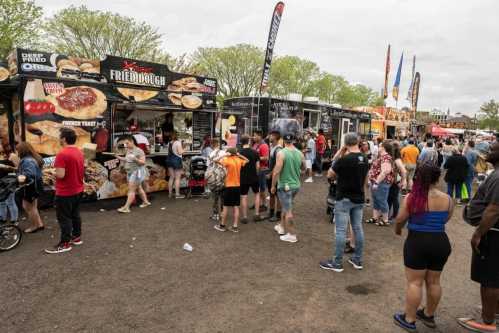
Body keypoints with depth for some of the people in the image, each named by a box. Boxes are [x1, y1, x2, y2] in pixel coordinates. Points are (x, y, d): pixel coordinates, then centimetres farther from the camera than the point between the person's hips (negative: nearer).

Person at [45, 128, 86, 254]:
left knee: (64, 218, 1)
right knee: (75, 214, 18)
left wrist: (51, 172, -7)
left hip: (65, 192, -9)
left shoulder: (62, 154, -22)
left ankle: (65, 243, 8)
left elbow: (60, 174, -26)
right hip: (78, 190, 9)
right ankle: (76, 237, 28)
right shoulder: (79, 153, 7)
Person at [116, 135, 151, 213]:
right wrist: (119, 158, 6)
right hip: (130, 172, 9)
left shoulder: (139, 151, -16)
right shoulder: (128, 151, 8)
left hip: (137, 172, -9)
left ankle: (126, 207, -8)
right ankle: (146, 202, 33)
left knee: (131, 190, -9)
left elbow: (143, 162, -18)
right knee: (138, 188, 18)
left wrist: (135, 159, -31)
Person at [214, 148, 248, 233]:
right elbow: (247, 160, 24)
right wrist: (239, 155, 14)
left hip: (229, 186, -5)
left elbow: (216, 160, -19)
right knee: (236, 207, 7)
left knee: (225, 207, 5)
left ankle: (222, 225, 15)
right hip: (237, 186, 5)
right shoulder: (239, 160, 4)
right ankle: (235, 226, 10)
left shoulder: (227, 160, -12)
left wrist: (225, 155, -9)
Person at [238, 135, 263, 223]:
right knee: (257, 194, 19)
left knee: (244, 197, 6)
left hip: (243, 178, -1)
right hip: (254, 177, 1)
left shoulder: (239, 153, -9)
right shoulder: (255, 152, -5)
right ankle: (257, 215, 18)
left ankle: (244, 217, 10)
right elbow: (258, 166, -3)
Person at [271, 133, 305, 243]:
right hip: (296, 185, 6)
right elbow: (303, 168, 16)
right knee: (285, 207, 25)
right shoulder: (300, 153, 0)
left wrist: (273, 186, -8)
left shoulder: (281, 153, -16)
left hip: (285, 186, -6)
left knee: (288, 211, 3)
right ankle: (282, 227, 39)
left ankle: (292, 235, 12)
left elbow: (276, 171, -19)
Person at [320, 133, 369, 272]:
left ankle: (337, 263, 6)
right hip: (359, 199, 7)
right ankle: (357, 260, 23)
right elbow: (365, 179, 14)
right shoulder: (365, 159, 4)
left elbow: (330, 175, -6)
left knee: (341, 230, -1)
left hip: (344, 199, -7)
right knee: (358, 228, 13)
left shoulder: (344, 159, -18)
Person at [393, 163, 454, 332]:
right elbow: (446, 219, 12)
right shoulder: (447, 199, -3)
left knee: (415, 282, 6)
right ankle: (429, 315, 37)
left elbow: (400, 219, -7)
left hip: (417, 242, -4)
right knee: (434, 282, 19)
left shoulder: (412, 198, -14)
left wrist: (398, 230, 14)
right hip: (441, 243, 4)